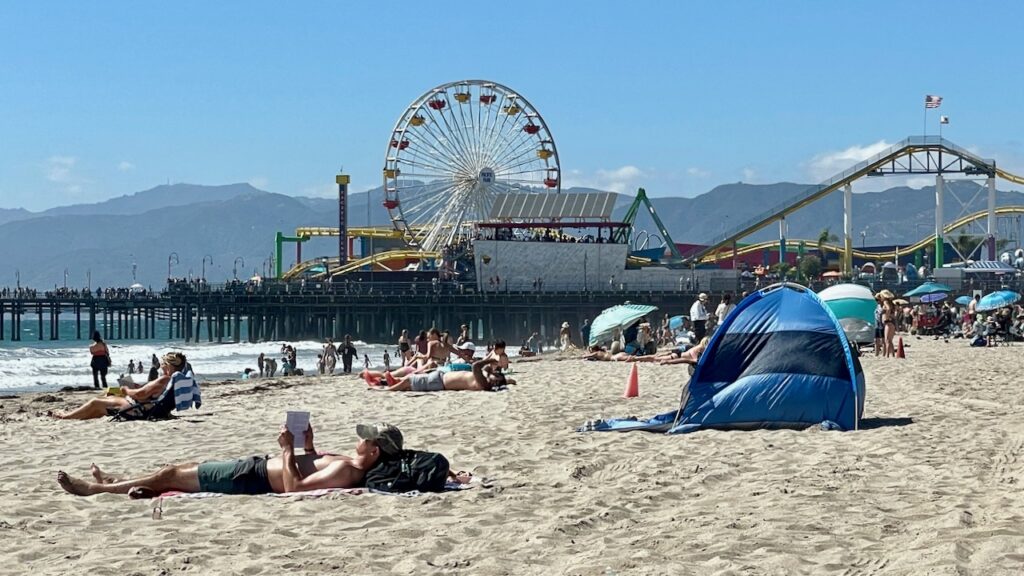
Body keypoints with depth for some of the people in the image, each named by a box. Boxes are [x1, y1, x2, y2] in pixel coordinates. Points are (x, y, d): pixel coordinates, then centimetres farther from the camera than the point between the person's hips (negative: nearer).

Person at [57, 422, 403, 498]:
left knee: (171, 475, 3)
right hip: (256, 466, 9)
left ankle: (95, 489, 18)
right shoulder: (350, 463, 2)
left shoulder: (347, 473, -28)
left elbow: (294, 487, -33)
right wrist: (308, 446, 10)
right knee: (184, 467, 22)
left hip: (252, 478, -9)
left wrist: (289, 451, -25)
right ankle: (115, 483, 40)